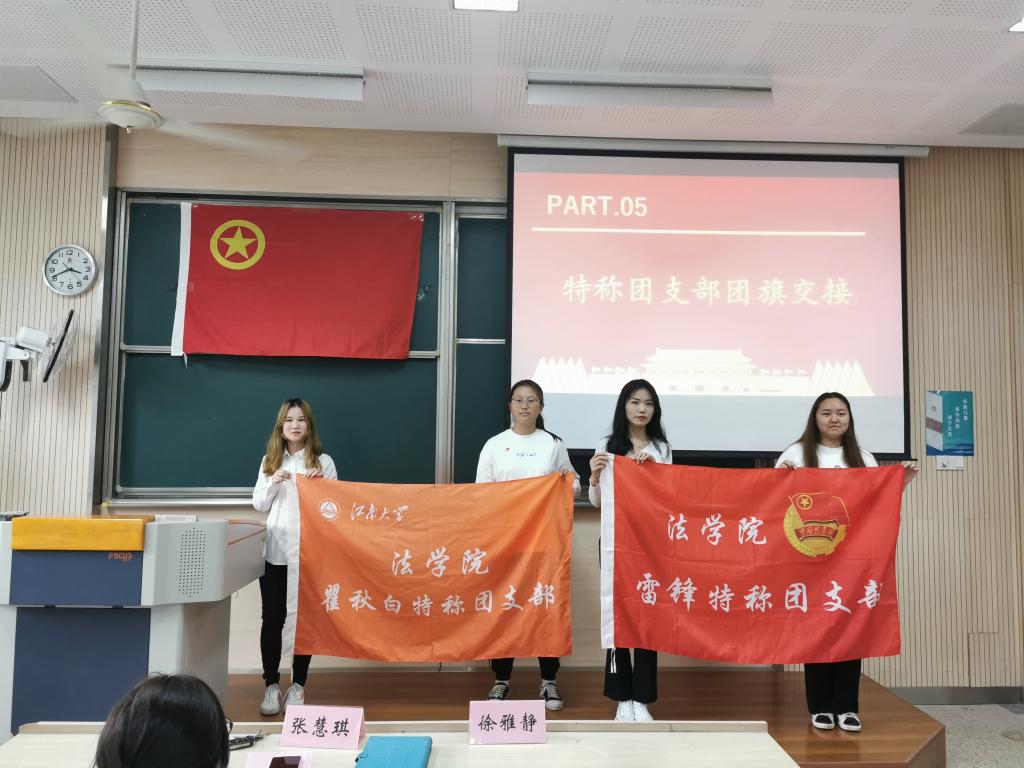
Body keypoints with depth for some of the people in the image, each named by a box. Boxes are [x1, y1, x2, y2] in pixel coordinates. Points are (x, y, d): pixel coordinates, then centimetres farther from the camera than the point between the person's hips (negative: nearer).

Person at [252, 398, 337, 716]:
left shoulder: (323, 462, 0)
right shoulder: (269, 461, 10)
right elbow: (258, 505, 9)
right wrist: (273, 483, -8)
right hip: (275, 551, 2)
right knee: (272, 618, 4)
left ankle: (298, 685, 17)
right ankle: (271, 685, 15)